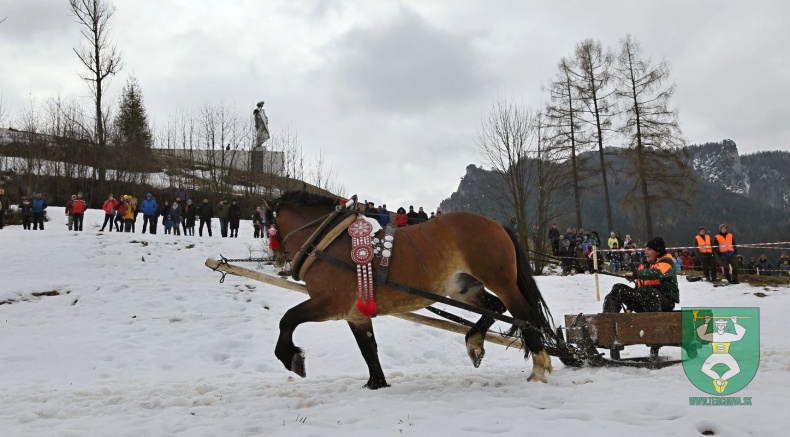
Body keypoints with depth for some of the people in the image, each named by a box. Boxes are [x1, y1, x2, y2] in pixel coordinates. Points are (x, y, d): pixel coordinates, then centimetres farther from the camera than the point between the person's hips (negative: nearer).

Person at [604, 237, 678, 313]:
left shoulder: (666, 262, -6)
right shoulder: (646, 266, 17)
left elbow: (656, 273, -31)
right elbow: (638, 287, 17)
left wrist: (634, 274, -24)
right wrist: (629, 308, 8)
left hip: (666, 301, -8)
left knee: (644, 291, -37)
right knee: (618, 289, 0)